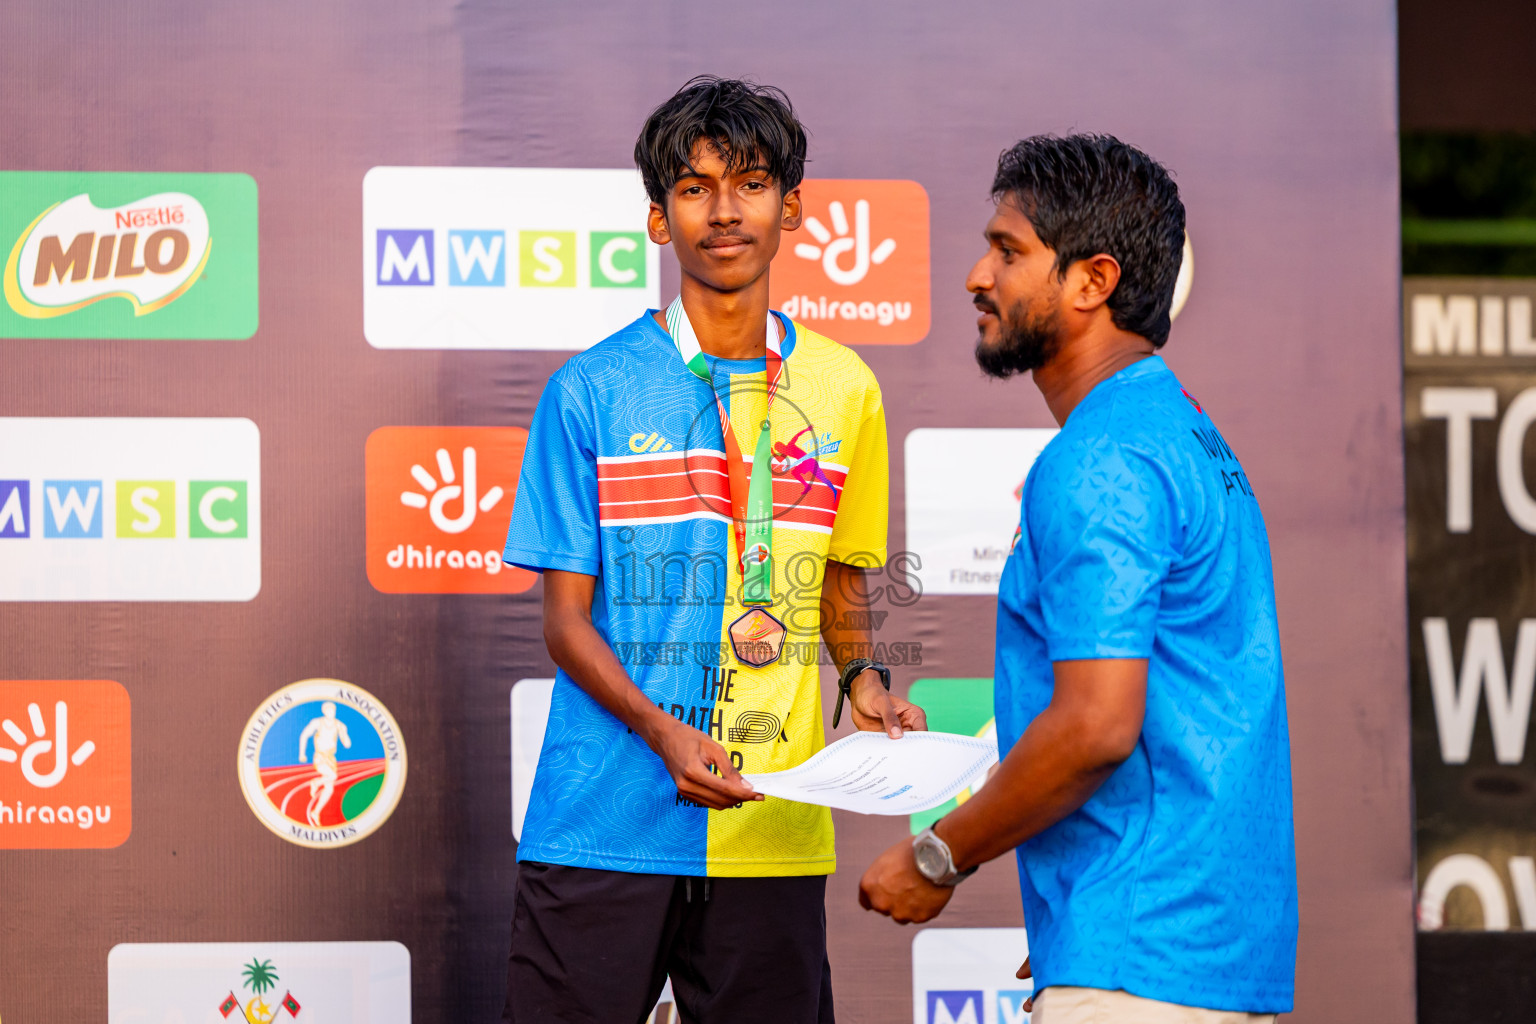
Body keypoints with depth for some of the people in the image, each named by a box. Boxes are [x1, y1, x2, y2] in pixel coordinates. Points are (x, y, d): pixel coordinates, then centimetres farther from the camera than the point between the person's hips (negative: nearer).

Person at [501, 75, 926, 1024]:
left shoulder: (843, 387, 9)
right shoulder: (592, 390, 0)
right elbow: (567, 618, -1)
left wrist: (863, 677, 0)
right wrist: (663, 731, -17)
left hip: (774, 836, 2)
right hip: (601, 830, -2)